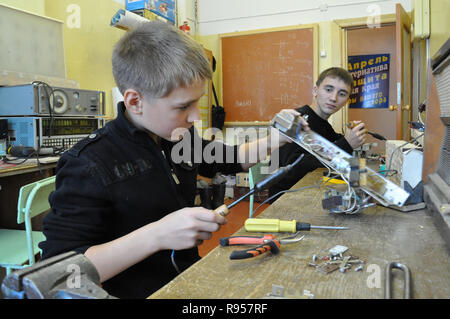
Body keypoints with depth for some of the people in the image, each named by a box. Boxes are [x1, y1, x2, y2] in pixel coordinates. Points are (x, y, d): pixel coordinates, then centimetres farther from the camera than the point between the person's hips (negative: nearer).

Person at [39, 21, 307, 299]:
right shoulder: (89, 165, -19)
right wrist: (157, 235, -32)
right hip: (139, 292, -5)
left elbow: (228, 159, 23)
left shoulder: (181, 137, 3)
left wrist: (273, 142, 7)